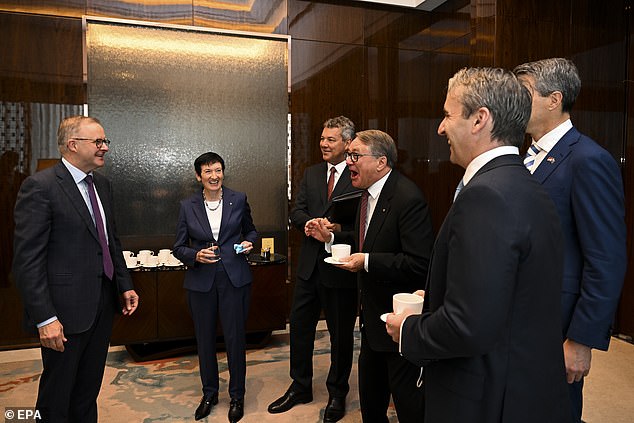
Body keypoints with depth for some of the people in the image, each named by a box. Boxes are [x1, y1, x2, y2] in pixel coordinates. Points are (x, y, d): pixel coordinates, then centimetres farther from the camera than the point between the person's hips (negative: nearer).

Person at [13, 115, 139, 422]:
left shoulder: (102, 184, 9)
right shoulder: (40, 186, -15)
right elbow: (27, 260, -18)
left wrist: (124, 284, 10)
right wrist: (45, 318, -20)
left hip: (103, 304, 7)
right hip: (66, 310, -7)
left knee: (89, 387, 21)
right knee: (57, 394, 12)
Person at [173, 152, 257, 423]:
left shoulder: (239, 200, 0)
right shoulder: (187, 206, 0)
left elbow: (250, 230, 14)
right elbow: (178, 248, 3)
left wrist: (248, 242, -7)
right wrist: (196, 255, -16)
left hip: (234, 278, -1)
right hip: (201, 281, 1)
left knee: (235, 337, 5)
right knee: (205, 339, 13)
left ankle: (237, 395, 25)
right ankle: (209, 393, 34)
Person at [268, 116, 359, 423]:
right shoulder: (311, 174, 10)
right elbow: (297, 213, 5)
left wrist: (338, 228, -28)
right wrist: (312, 223, -16)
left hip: (341, 269, -5)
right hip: (310, 265, 6)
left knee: (341, 334, 11)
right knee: (299, 326, 15)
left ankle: (337, 393, 33)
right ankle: (300, 387, 36)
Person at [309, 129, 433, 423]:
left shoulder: (408, 198, -24)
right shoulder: (368, 193, 6)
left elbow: (420, 264, -29)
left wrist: (367, 262, -28)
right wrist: (331, 237, 4)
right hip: (372, 316, 9)